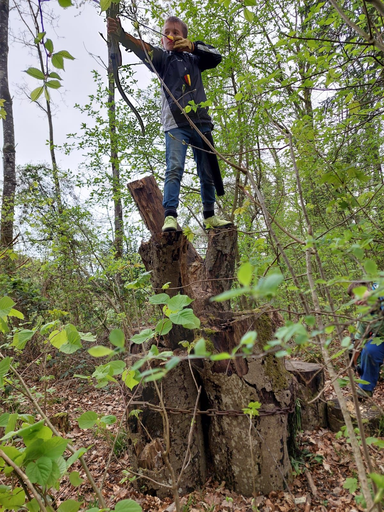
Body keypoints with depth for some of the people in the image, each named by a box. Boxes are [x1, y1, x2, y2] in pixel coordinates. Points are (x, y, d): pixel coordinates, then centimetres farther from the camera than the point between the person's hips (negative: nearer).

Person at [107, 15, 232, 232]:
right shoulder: (162, 58, 12)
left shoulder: (193, 59, 22)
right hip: (176, 125, -4)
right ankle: (170, 216, -27)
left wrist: (193, 45, 0)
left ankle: (209, 217, 16)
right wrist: (121, 34, -26)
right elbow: (143, 49, -7)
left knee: (209, 173, 6)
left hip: (201, 123, 4)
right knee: (174, 169, -21)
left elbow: (216, 56, 12)